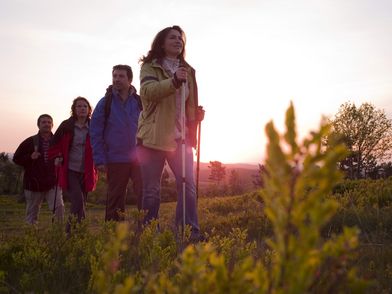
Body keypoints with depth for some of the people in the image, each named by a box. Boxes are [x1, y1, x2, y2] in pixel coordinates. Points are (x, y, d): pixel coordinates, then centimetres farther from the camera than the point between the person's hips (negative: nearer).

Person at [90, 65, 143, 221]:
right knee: (115, 201, 8)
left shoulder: (139, 102, 5)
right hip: (115, 161, -1)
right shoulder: (105, 103, 1)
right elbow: (95, 134, -1)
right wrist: (100, 160, -7)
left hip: (139, 159, 1)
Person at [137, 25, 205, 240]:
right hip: (154, 136, -4)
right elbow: (147, 91, -17)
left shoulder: (188, 71, 18)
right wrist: (174, 81, -32)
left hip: (181, 137, 4)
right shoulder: (150, 67, 3)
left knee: (188, 185, -4)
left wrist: (198, 114, 5)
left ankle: (190, 232, 0)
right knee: (151, 190, 2)